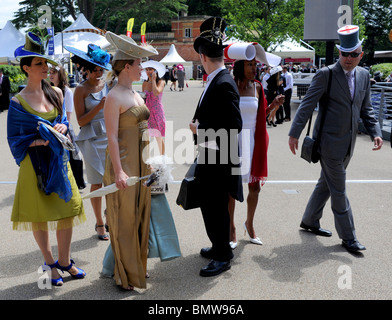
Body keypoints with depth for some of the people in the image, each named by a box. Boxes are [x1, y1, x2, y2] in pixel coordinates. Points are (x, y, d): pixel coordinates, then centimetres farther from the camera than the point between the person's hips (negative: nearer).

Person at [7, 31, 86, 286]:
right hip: (35, 164, -4)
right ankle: (50, 264, 23)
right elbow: (14, 139, -5)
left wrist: (63, 127, -7)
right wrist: (38, 141, -20)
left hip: (58, 160, 4)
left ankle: (65, 261, 23)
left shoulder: (56, 93, 4)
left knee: (67, 209, 6)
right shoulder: (18, 102, -8)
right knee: (40, 215, 6)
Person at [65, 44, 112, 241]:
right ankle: (99, 224, 17)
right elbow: (81, 121, -8)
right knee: (97, 183, 3)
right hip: (93, 140, -3)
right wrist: (99, 107, -19)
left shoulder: (108, 85, 8)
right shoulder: (81, 90, -3)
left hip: (110, 136, 3)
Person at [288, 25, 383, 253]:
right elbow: (307, 105, -13)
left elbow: (366, 108, 13)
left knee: (326, 184, 18)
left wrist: (375, 132, 0)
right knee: (339, 190, 0)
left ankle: (310, 221, 34)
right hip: (329, 141, -6)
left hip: (348, 143, 7)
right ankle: (348, 237, 12)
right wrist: (294, 134, -19)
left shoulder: (364, 75, 8)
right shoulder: (326, 74, -12)